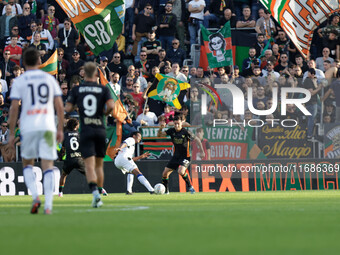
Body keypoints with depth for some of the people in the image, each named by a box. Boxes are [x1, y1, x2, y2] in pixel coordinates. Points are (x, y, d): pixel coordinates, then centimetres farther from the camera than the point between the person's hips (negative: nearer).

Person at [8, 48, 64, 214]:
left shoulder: (19, 81, 1)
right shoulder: (50, 79, 8)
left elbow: (14, 108, -3)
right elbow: (59, 106, 7)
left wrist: (11, 133, 2)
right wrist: (60, 129, 14)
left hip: (28, 128, -1)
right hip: (48, 126, 1)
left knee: (27, 164, 15)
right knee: (48, 166, 0)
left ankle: (35, 196, -6)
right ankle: (48, 205, -10)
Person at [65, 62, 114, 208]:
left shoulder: (77, 90, 4)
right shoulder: (103, 89, 3)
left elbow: (68, 108, 0)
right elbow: (111, 105, -11)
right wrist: (105, 113, 10)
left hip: (86, 130, -1)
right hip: (100, 129, 1)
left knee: (89, 165, -9)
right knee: (99, 165, 15)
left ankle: (95, 193, -30)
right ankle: (99, 194, 18)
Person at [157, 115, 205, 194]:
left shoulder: (186, 132, -15)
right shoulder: (172, 131, -3)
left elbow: (197, 139, -6)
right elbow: (159, 135, -1)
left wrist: (202, 152, -9)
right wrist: (160, 129, -23)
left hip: (185, 157, -6)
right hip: (176, 156, 6)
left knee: (181, 171, -31)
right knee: (165, 173, 2)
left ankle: (190, 186, -12)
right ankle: (165, 190, 22)